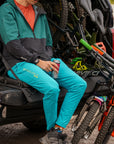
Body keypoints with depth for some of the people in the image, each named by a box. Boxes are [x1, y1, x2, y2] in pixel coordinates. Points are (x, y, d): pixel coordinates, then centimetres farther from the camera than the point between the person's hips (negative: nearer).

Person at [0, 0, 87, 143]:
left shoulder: (40, 13, 21)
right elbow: (12, 44, -12)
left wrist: (49, 61, 4)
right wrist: (37, 61, -14)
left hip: (44, 61, 7)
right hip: (20, 63, -7)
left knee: (79, 84, -12)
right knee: (52, 88, -33)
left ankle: (57, 131, -15)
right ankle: (50, 130, -8)